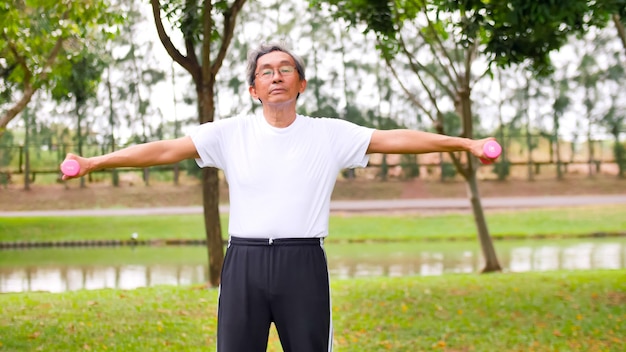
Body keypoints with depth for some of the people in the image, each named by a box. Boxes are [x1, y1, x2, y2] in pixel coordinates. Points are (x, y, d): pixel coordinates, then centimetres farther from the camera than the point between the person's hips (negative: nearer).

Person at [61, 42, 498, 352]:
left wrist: (466, 143, -7)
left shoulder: (329, 135, 4)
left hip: (303, 264, -1)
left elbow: (396, 139, -1)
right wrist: (93, 162, -5)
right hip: (245, 263, 1)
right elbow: (165, 149, 0)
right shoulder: (232, 133, 4)